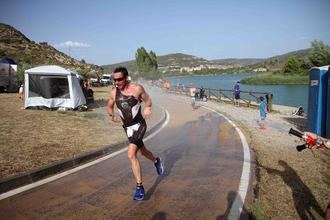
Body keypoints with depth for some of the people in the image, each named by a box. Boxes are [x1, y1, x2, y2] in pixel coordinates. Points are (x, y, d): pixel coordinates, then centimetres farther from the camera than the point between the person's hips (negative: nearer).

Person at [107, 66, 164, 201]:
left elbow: (148, 100, 0)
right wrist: (111, 115, -2)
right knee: (143, 151, 23)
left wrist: (147, 108, -21)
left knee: (131, 154, -21)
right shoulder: (113, 92, -2)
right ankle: (156, 161, 56)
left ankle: (139, 187, -10)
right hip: (127, 128, 5)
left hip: (139, 125, -5)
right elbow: (110, 106, 16)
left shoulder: (137, 88, -12)